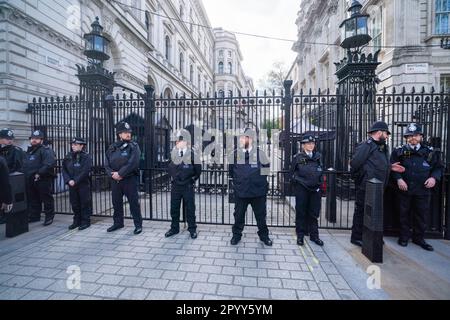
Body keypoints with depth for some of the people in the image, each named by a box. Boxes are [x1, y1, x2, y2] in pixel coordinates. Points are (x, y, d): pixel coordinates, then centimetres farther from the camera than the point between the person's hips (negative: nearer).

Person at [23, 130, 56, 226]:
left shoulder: (46, 150, -11)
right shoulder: (29, 150, 18)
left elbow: (50, 163, -25)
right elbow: (25, 165, 27)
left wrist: (39, 173, -23)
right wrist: (25, 174, 12)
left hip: (43, 179, -9)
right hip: (30, 180, 9)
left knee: (47, 199, -1)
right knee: (33, 199, 17)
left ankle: (49, 217, 9)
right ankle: (34, 216, 30)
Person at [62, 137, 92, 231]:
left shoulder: (86, 157, -7)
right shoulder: (68, 156, 9)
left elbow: (85, 171, -15)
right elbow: (64, 169, 7)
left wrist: (75, 181, -17)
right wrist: (69, 180, -8)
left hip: (83, 184, -5)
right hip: (71, 185, 5)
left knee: (85, 203, 2)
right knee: (74, 204, 13)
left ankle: (85, 221, 13)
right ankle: (77, 221, 26)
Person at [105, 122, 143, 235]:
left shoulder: (133, 146, -5)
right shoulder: (112, 148, 9)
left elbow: (133, 163, -16)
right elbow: (107, 164, 8)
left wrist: (120, 173, -16)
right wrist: (112, 174, -10)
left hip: (130, 180, -5)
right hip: (115, 180, 5)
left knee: (134, 202, 0)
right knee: (116, 202, 16)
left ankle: (138, 224, 13)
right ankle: (118, 223, 34)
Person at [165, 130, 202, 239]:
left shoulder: (192, 155, -12)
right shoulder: (173, 154, 2)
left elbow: (198, 170, -4)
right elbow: (170, 168, 16)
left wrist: (193, 180, 0)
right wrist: (172, 177, 10)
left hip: (188, 186, -4)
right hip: (175, 185, 4)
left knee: (190, 208, 6)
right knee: (174, 208, 13)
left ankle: (192, 229, 21)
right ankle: (174, 228, 29)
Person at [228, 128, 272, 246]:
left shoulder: (260, 153, -5)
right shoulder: (234, 154, -2)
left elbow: (266, 169, 6)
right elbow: (231, 172, 11)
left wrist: (260, 181, 6)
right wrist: (238, 181, 10)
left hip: (258, 192, -1)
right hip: (240, 192, 1)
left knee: (261, 215, 14)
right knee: (239, 215, 14)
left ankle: (264, 235, 35)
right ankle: (236, 235, 34)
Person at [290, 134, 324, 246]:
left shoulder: (318, 156, 8)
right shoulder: (298, 157, -2)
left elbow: (321, 172, 16)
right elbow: (293, 173, 3)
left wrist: (319, 184, 9)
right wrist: (300, 181, -4)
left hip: (315, 189, 3)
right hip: (301, 189, -3)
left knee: (314, 213, 11)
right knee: (301, 212, 6)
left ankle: (314, 235, 24)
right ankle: (300, 236, 19)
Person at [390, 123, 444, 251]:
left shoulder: (430, 152, 3)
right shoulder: (399, 151, -2)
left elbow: (439, 167, 13)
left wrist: (434, 177, -6)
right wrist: (398, 178, -14)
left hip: (423, 191, 2)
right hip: (404, 189, -1)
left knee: (422, 216, 12)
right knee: (404, 215, 10)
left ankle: (419, 238, 29)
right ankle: (404, 237, 25)